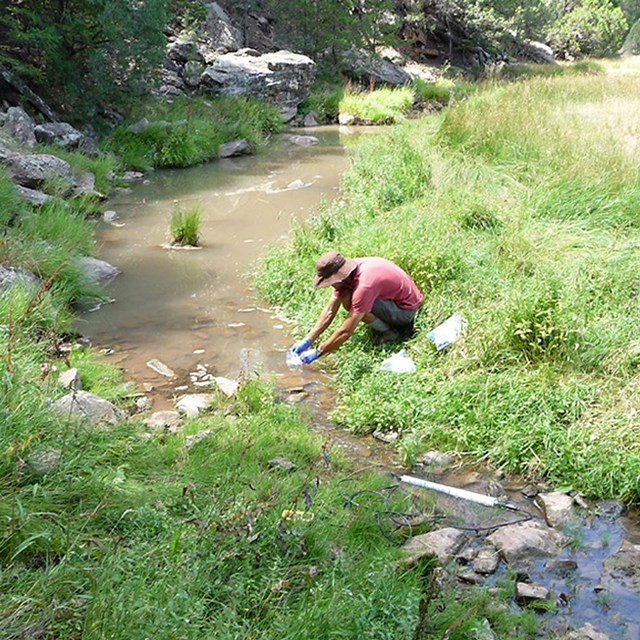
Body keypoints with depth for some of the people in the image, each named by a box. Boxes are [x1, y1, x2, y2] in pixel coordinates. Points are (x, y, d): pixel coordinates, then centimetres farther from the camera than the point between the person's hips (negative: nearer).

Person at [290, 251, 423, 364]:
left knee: (349, 301, -26)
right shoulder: (345, 273, -7)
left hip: (407, 308, -9)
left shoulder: (364, 285, -33)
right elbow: (329, 311, -1)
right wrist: (307, 340, -6)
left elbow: (346, 332, -31)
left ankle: (389, 333, -4)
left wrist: (317, 352, -23)